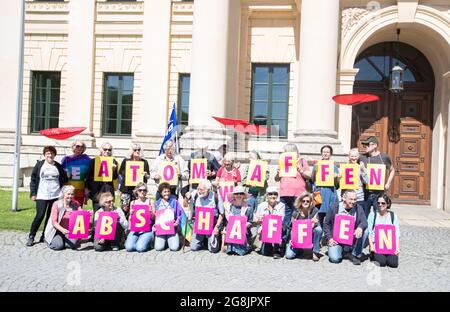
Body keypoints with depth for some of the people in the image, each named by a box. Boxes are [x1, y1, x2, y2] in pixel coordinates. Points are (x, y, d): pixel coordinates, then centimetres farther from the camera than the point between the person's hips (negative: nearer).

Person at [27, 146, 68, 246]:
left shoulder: (58, 166, 9)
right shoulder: (39, 165, 4)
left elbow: (64, 180, 14)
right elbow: (33, 179, 4)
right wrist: (33, 193, -2)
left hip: (56, 195, 2)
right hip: (42, 195, -2)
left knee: (51, 216, 4)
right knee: (40, 215, -10)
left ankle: (45, 236, 15)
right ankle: (31, 237, 4)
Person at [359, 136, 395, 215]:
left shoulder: (384, 157, 2)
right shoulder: (362, 158, 3)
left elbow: (392, 170, 16)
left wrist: (388, 184, 6)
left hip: (379, 193, -1)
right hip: (365, 192, 1)